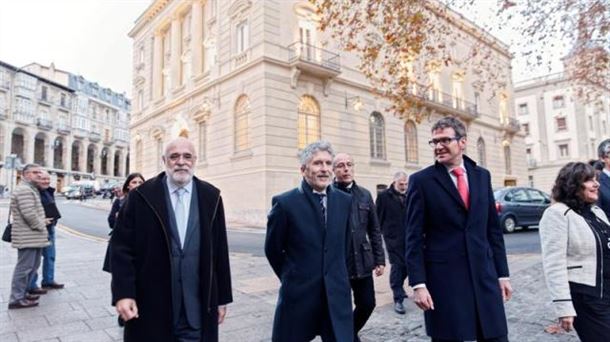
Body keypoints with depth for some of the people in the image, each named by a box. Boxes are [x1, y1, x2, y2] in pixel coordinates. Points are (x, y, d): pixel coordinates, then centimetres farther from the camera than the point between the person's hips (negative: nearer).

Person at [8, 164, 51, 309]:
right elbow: (29, 214, -25)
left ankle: (22, 293, 29)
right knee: (24, 267, -4)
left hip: (33, 236, 11)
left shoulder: (31, 189, 19)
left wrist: (42, 221, 11)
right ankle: (16, 299, 4)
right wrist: (41, 225, -11)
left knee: (31, 266, 18)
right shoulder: (24, 190, -17)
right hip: (27, 237, -11)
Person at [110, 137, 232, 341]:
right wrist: (123, 293, -11)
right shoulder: (141, 196, -3)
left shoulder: (211, 197, 2)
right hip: (150, 306, -1)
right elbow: (122, 247, -3)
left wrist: (222, 298, 5)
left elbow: (220, 250, 4)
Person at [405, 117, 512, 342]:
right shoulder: (421, 180, -5)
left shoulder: (482, 175, 8)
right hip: (443, 277, -4)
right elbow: (414, 238, -7)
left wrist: (502, 273, 10)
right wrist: (418, 284, -12)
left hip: (484, 274, 4)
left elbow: (493, 229, 12)